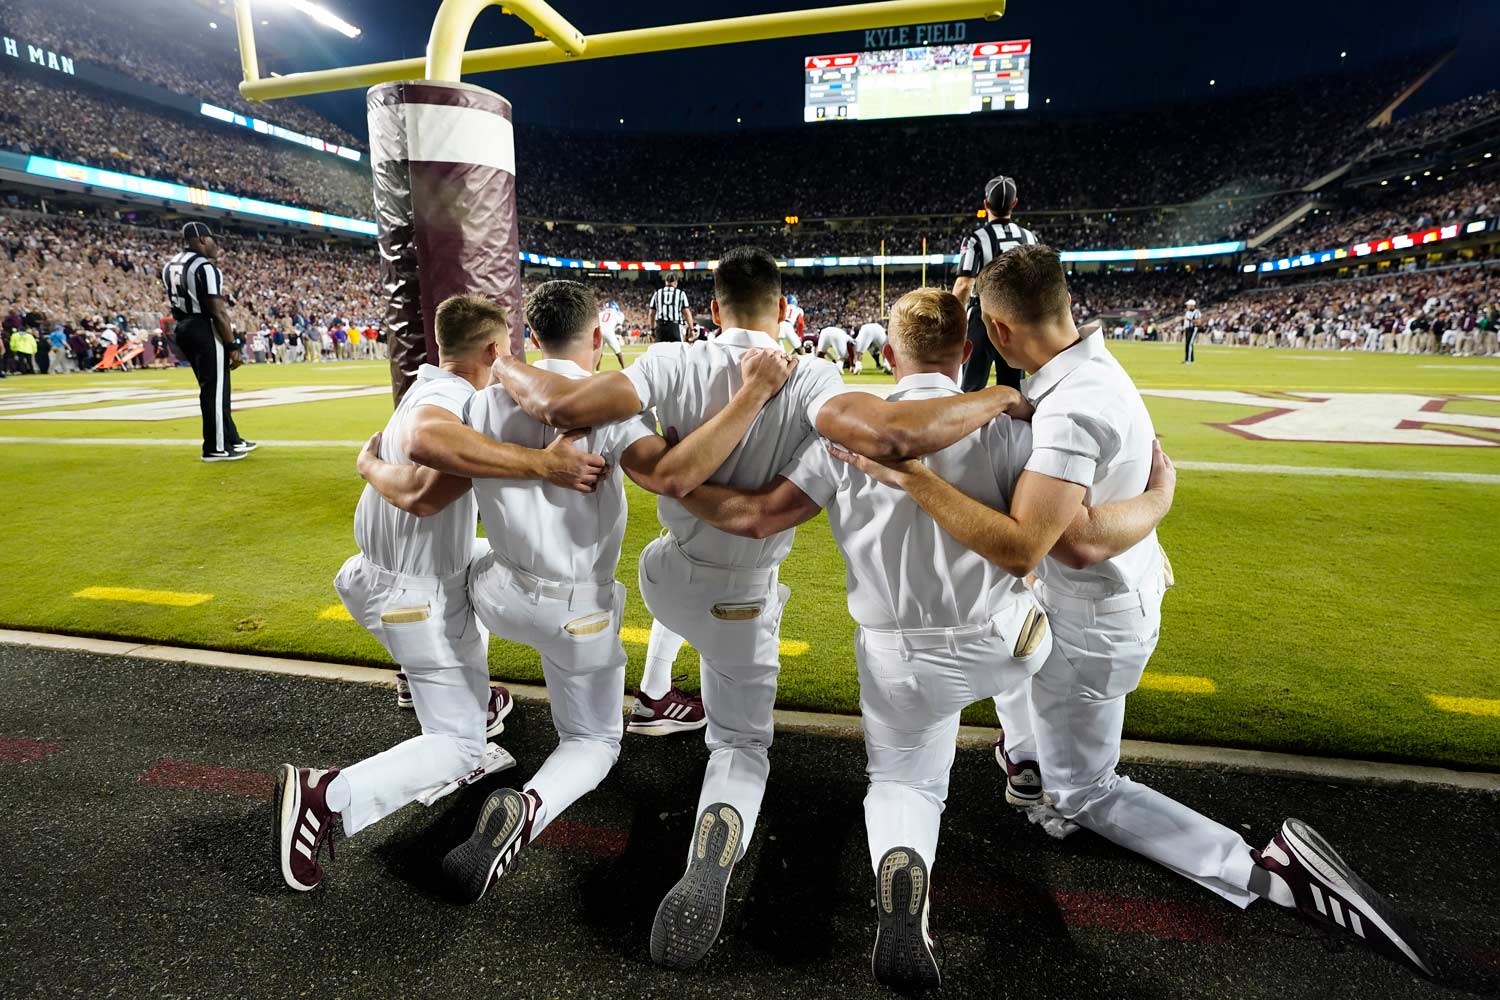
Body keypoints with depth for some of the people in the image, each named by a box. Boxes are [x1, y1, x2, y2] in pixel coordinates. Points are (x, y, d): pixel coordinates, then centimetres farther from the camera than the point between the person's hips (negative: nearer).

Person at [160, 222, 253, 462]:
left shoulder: (170, 266, 14)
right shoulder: (205, 266, -14)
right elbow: (218, 311, -18)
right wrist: (233, 346, -16)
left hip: (184, 329, 9)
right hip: (205, 330, -9)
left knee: (213, 387, 17)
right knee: (214, 389, -4)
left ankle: (231, 439, 25)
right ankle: (216, 448, 0)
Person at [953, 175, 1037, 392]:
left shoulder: (976, 239, -10)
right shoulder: (1029, 238, 5)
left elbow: (964, 285, -17)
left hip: (984, 317, -4)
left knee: (972, 386, 0)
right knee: (1012, 385, 10)